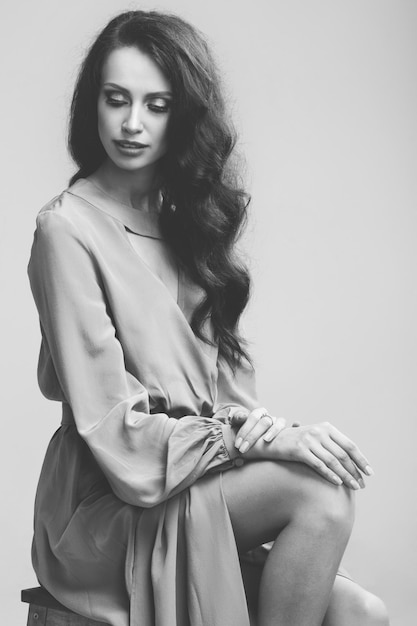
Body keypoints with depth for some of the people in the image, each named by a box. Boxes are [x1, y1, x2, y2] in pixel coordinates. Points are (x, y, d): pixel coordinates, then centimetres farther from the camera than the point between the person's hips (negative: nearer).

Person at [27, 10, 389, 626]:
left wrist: (260, 424, -8)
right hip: (114, 506, -6)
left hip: (202, 474, 6)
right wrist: (258, 437, -17)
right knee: (322, 493, -26)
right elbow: (113, 431, -15)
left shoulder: (184, 213, 12)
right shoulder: (67, 229, -11)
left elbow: (226, 369, 12)